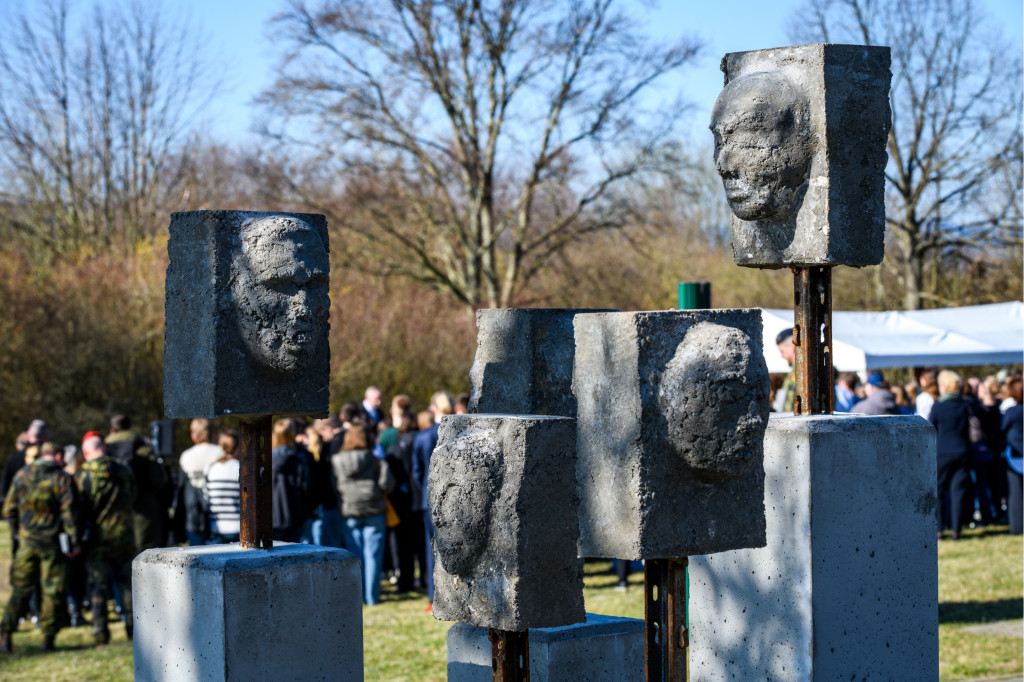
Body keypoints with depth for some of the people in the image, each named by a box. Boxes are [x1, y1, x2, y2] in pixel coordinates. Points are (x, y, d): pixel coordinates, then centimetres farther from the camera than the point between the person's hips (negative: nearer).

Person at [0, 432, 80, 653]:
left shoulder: (22, 474, 5)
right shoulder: (62, 478, -7)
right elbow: (69, 511, -11)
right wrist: (74, 541, -7)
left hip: (27, 541, 3)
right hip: (54, 543, -3)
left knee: (20, 588, 9)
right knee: (53, 591, 4)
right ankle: (48, 637, 4)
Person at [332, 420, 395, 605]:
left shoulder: (336, 461, 0)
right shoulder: (375, 460, -7)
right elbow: (386, 485, -9)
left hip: (349, 513, 2)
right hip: (373, 512, -2)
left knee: (354, 556, 8)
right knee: (372, 555, 3)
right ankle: (372, 596, 5)